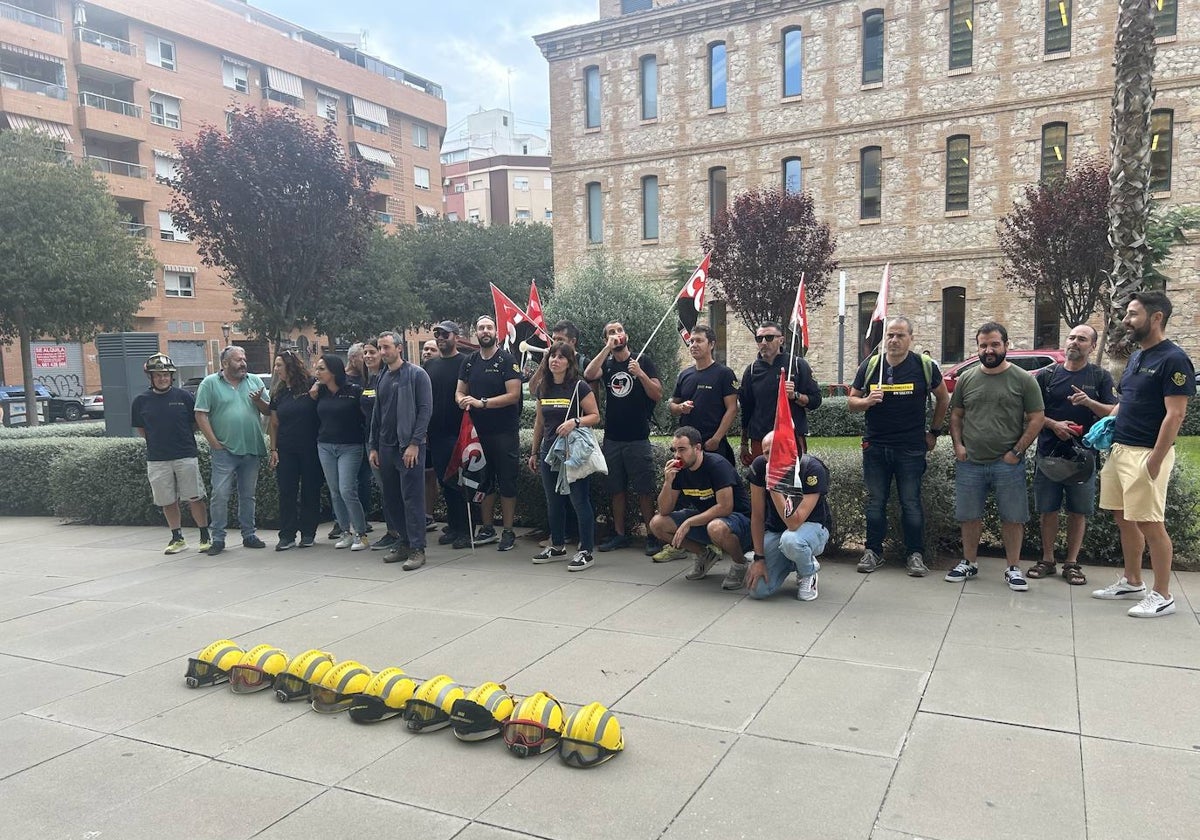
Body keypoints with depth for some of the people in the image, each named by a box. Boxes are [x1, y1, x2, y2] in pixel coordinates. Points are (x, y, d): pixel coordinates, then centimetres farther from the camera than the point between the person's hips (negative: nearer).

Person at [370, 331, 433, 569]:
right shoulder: (382, 379, 16)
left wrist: (414, 443, -16)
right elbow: (376, 415, 20)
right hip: (386, 447, 7)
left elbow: (425, 409, -10)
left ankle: (417, 549, -2)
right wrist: (374, 447, 14)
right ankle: (403, 542, 22)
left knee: (412, 499, -7)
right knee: (391, 499, 10)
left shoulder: (416, 374, -4)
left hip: (409, 446, -7)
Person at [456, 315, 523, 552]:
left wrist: (482, 403, -21)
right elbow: (460, 391, 12)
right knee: (483, 480, 12)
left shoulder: (506, 360, -7)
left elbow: (513, 395, -15)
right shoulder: (470, 361, 10)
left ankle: (509, 532, 9)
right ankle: (486, 528, 22)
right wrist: (463, 401, -12)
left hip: (505, 432, -5)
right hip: (479, 431, 6)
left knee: (506, 481, 1)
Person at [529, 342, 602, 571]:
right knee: (553, 501, 13)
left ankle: (586, 551, 3)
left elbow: (595, 416, -7)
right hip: (549, 450, 6)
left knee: (580, 501, -4)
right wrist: (534, 452, 19)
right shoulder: (543, 388, 10)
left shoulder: (579, 387, -7)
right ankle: (557, 546, 27)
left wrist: (575, 421, -24)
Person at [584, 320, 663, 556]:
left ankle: (651, 536, 4)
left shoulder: (643, 361, 3)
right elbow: (589, 375, -12)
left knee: (644, 490, -2)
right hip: (612, 438, 3)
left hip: (638, 438, -3)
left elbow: (657, 395, -5)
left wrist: (640, 374, -19)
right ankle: (619, 534, 18)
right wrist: (608, 348, -14)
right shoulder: (606, 363, 10)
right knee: (616, 489, 9)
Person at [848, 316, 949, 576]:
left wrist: (934, 432, 11)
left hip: (911, 448, -2)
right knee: (875, 502, 8)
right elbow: (851, 401, 8)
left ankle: (915, 555, 13)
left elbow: (943, 399, 12)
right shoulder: (870, 365, 3)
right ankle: (873, 551, 18)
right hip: (875, 446, 2)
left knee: (911, 503, 1)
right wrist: (867, 401, -13)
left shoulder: (924, 365, -2)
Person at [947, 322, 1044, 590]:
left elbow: (1036, 419, -2)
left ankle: (1013, 568, 18)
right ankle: (969, 563, 25)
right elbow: (956, 415, 14)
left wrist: (1017, 451, -8)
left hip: (1008, 464, -2)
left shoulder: (1023, 379, -1)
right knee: (969, 516, 10)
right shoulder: (966, 379, 7)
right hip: (970, 463, 3)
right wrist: (958, 445, 0)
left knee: (1012, 518, 5)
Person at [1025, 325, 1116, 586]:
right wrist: (1054, 425, -12)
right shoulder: (1046, 375, 5)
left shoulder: (1101, 377, 4)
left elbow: (1113, 413, -3)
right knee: (1047, 509, 7)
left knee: (1078, 511, 5)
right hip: (1049, 452, 1)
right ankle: (1047, 560, 18)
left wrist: (1089, 402, -21)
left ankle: (1072, 563, 16)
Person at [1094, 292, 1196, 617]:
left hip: (1146, 454, -9)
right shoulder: (1136, 356, 14)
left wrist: (1154, 461, -20)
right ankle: (1132, 582, 27)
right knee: (1124, 519, 14)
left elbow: (1175, 415, -17)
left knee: (1150, 524, -3)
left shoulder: (1173, 359, -13)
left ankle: (1162, 596, 8)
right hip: (1120, 449, 9)